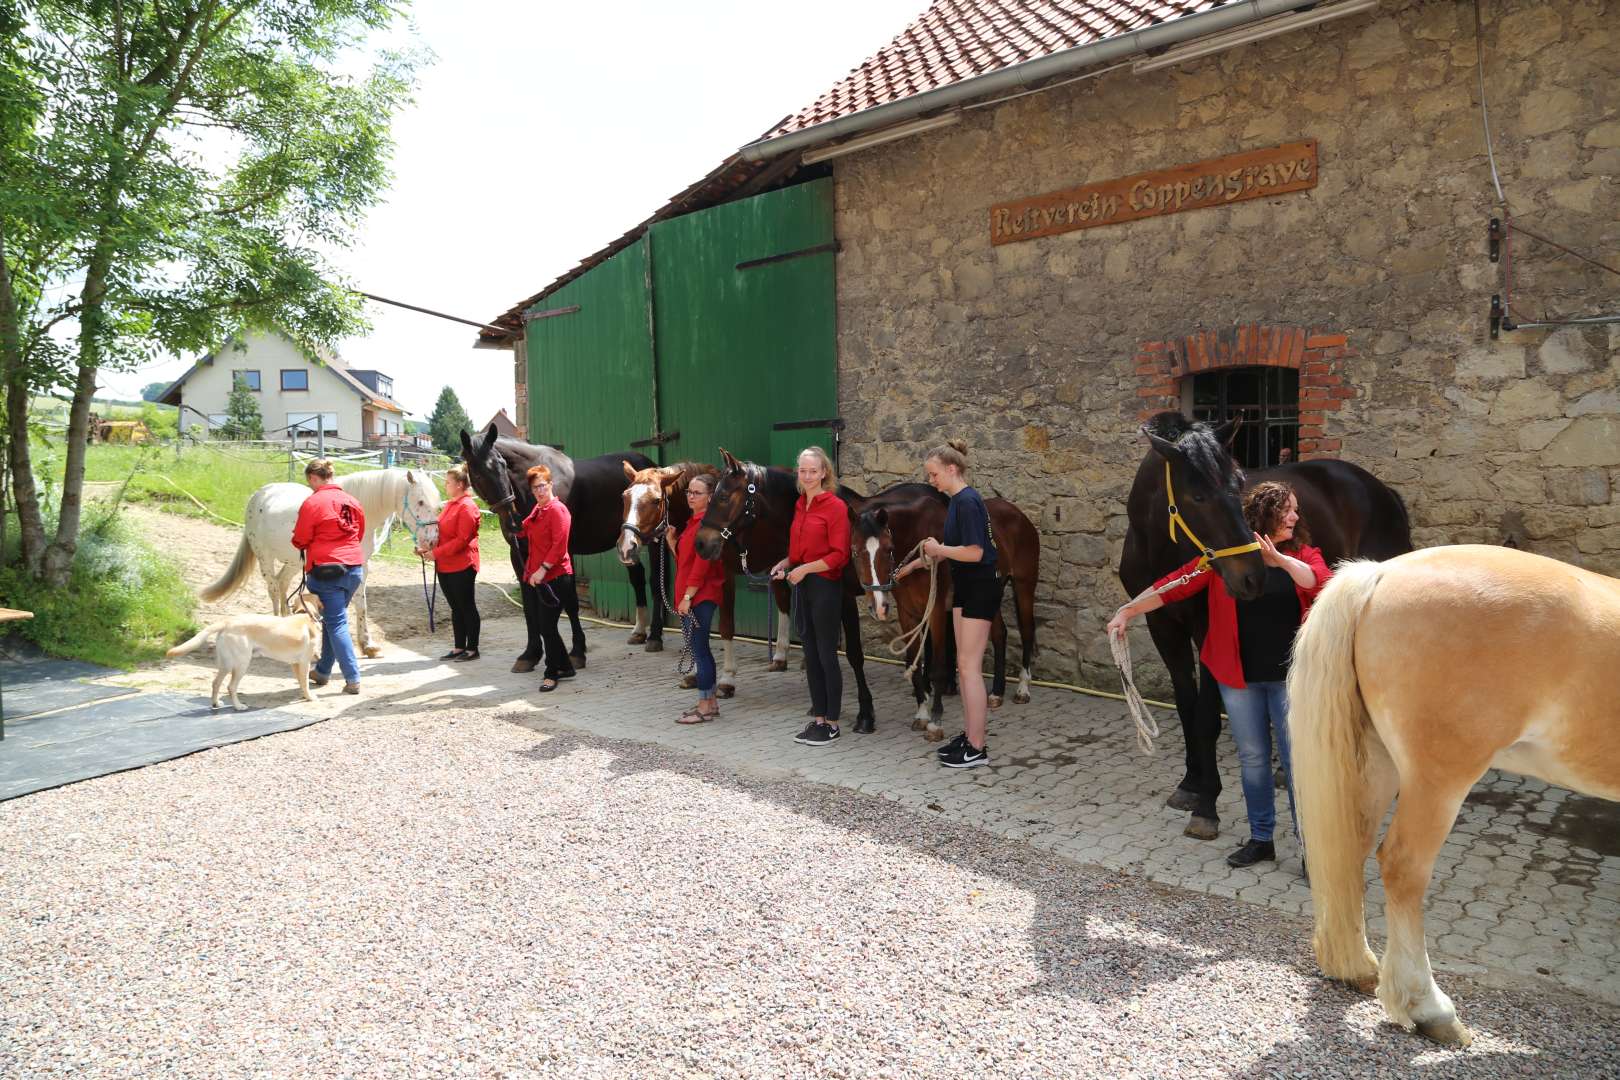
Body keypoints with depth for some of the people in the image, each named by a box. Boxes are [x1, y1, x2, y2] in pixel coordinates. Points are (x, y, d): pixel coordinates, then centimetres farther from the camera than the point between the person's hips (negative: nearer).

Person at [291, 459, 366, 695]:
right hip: (354, 568, 6)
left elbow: (300, 540, -5)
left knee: (336, 623, -3)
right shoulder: (351, 501, 8)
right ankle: (323, 671, 30)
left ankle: (353, 679, -8)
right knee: (330, 619, 20)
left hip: (326, 571, -6)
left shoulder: (312, 503, -11)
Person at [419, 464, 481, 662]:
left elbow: (461, 540, -20)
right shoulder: (449, 505, 15)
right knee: (456, 608, 13)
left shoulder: (467, 506, -14)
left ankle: (472, 649, 9)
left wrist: (436, 553, -19)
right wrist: (428, 548, 2)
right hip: (445, 567, 9)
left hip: (462, 567, -9)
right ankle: (459, 648, 21)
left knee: (467, 607, 1)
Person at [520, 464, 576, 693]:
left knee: (547, 626, -5)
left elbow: (559, 545, -19)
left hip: (556, 577, -9)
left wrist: (543, 569, -23)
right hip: (539, 577, 9)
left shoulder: (557, 510, -13)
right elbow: (523, 531, 18)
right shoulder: (537, 509, 15)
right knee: (546, 626, 14)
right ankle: (565, 667, 26)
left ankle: (552, 673, 9)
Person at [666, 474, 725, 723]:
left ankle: (705, 707, 2)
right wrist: (671, 539, 6)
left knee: (699, 649, -5)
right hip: (690, 595, 10)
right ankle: (710, 702, 22)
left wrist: (688, 596, -20)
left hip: (701, 596, -10)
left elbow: (702, 562, -19)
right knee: (700, 649, 14)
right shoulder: (693, 522, 17)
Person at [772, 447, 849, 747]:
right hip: (802, 585, 8)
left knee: (827, 655, 0)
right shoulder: (800, 505, 11)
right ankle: (818, 719, 22)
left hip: (825, 585, -8)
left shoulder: (836, 506, -12)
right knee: (810, 654, 12)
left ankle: (832, 725, 11)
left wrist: (805, 568, -19)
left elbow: (839, 555, -15)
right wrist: (785, 563, 2)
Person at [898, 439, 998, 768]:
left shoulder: (968, 501, -18)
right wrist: (916, 563, 23)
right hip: (965, 587, 10)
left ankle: (978, 748, 1)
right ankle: (971, 734, 23)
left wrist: (937, 549, -11)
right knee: (965, 665, 13)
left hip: (980, 589, -10)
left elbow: (974, 552, -24)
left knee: (969, 666, -6)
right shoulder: (957, 501, 11)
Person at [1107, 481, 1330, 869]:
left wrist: (1281, 560, -31)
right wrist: (1128, 611, -13)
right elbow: (1176, 584, -6)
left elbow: (1321, 583, -18)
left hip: (1289, 677, -1)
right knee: (1252, 757, 11)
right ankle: (1261, 838, 25)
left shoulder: (1302, 554, 2)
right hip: (1239, 677, 1)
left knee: (1297, 760, 3)